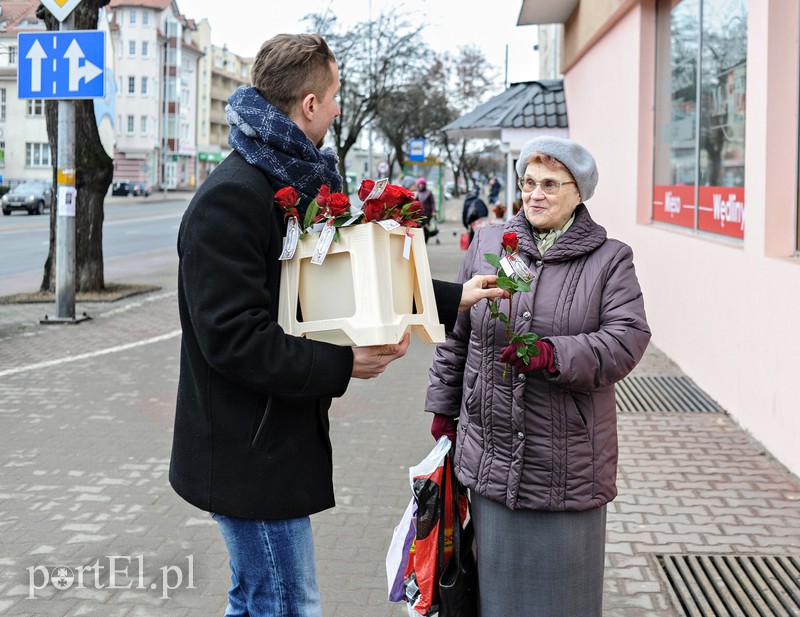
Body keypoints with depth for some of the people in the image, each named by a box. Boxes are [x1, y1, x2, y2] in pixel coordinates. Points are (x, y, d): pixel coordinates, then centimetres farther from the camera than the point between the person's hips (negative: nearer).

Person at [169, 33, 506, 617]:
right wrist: (343, 365, -22)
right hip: (250, 455, -10)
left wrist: (452, 298, 16)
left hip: (278, 443, 10)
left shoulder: (296, 185, 13)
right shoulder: (231, 198, -20)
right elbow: (233, 338, -25)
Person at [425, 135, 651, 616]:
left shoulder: (610, 259, 0)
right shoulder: (487, 244, 8)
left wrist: (554, 355, -27)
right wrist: (443, 408, 16)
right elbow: (456, 333, 14)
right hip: (492, 460, 3)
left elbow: (627, 339, -13)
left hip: (568, 468, -2)